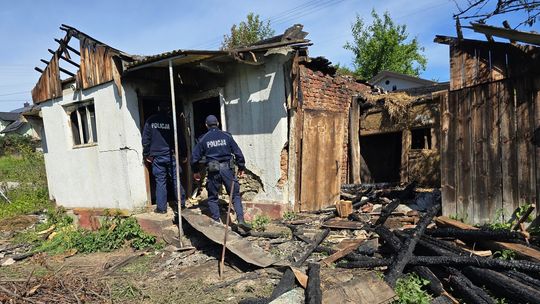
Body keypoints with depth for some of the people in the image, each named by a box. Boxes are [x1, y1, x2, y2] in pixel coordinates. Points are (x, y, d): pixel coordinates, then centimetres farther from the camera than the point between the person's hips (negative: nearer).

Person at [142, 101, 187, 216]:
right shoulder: (172, 120, -2)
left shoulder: (150, 120, 3)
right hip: (171, 155, -1)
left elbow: (145, 139, 2)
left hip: (157, 156, 1)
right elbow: (180, 138, -2)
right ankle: (181, 205, 7)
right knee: (176, 180, 4)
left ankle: (161, 207, 9)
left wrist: (146, 155, 9)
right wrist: (184, 154, 4)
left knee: (160, 181, 6)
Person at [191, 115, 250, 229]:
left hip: (213, 171, 0)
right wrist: (241, 167, 13)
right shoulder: (226, 136, 4)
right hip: (227, 168, 0)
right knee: (235, 195, 7)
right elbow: (238, 153, 3)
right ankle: (241, 219, -3)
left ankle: (216, 222, 15)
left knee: (212, 198, 13)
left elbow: (195, 156, 6)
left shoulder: (203, 139, 4)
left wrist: (196, 171, 20)